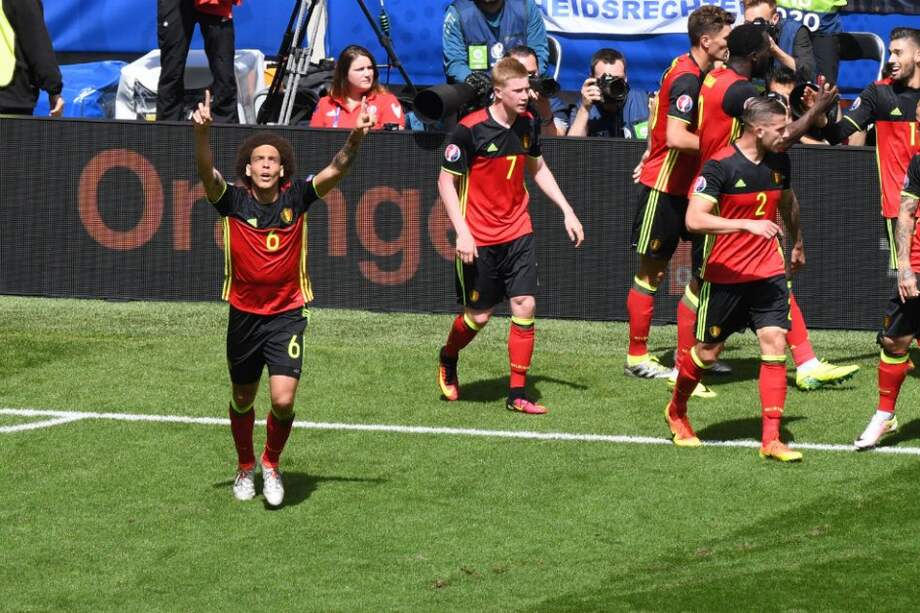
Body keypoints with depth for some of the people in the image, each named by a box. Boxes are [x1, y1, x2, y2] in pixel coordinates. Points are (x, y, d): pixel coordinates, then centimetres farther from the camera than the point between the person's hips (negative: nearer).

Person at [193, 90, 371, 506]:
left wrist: (354, 139, -37)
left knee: (283, 400, -15)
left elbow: (335, 171, -17)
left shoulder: (296, 198, -7)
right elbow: (207, 172, -27)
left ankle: (271, 464, 12)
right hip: (244, 314, 1)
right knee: (242, 399, 16)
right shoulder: (233, 201, -9)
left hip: (287, 315, -1)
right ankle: (245, 468, 40)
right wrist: (201, 132, -46)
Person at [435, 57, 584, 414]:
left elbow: (537, 168, 20)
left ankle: (517, 394, 1)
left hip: (517, 233, 4)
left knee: (525, 306, -6)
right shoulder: (470, 129, -16)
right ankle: (447, 360, 37)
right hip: (479, 239, -4)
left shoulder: (525, 124, 2)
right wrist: (462, 232, -18)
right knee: (479, 315, 4)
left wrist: (567, 211, 15)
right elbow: (446, 181, -11)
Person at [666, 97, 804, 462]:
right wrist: (747, 224, -33)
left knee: (775, 345, -9)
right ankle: (676, 412, 36)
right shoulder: (720, 165, -17)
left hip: (768, 272, 4)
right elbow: (694, 219, -26)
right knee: (707, 352, 9)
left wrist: (796, 245, 36)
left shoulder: (779, 162, 4)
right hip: (725, 276, -4)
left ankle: (771, 439, -8)